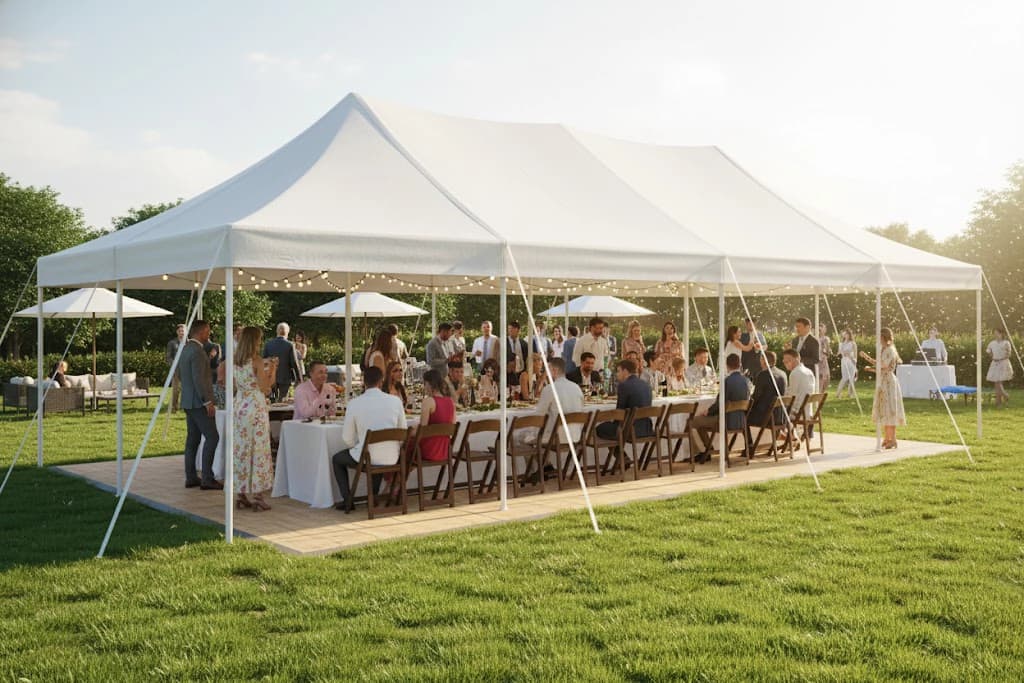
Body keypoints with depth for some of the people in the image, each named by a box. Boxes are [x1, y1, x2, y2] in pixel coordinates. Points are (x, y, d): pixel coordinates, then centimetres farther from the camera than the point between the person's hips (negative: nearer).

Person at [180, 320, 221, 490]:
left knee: (193, 438, 11)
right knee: (212, 437, -7)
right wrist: (208, 401, -20)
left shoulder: (183, 349, 13)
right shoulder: (197, 351, -18)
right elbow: (198, 379, -23)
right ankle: (207, 479, -9)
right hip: (199, 402, -10)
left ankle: (191, 477, 12)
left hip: (188, 402, 10)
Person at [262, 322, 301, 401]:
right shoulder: (289, 345, -11)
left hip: (271, 377, 3)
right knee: (282, 400, 1)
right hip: (285, 378, -3)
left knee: (273, 399, 15)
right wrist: (299, 378, -3)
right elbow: (294, 363, -11)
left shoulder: (268, 344, -1)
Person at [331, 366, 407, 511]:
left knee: (337, 459, 26)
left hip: (366, 458, -3)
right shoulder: (395, 400, -2)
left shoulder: (354, 403, -7)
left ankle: (347, 500, 21)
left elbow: (347, 438, -2)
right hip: (391, 459, 3)